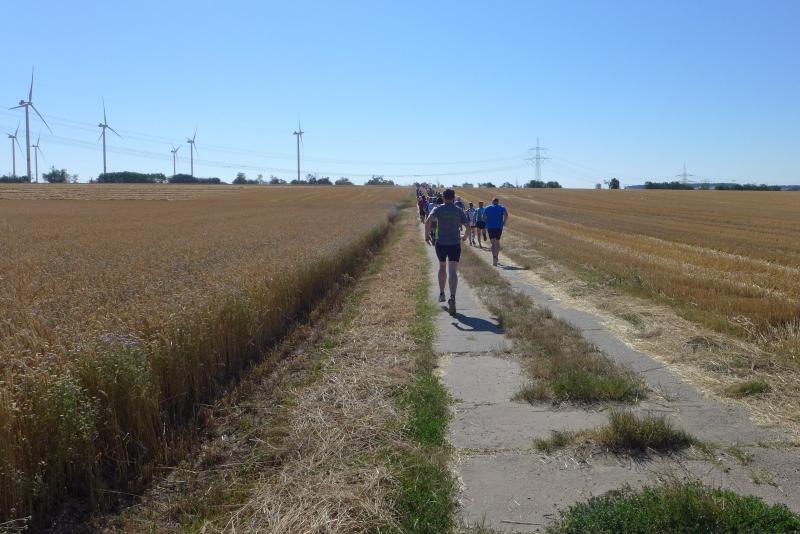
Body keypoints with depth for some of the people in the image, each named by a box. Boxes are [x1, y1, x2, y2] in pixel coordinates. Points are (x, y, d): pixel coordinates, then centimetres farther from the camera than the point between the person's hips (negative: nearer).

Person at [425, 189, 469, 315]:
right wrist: (464, 237, 22)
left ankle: (441, 294, 31)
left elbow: (428, 221, -16)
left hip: (441, 243, 1)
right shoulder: (459, 211, 4)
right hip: (455, 244, -1)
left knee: (442, 267, 23)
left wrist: (427, 235, -6)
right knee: (453, 272, -8)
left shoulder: (438, 209, -1)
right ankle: (452, 297, -27)